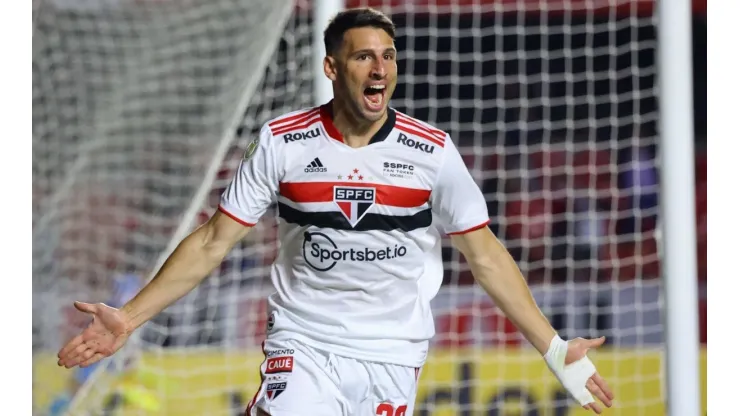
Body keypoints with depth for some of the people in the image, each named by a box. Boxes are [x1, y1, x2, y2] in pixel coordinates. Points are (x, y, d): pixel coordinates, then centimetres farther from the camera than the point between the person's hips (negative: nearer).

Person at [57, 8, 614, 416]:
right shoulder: (281, 142, -3)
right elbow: (213, 243, 2)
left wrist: (554, 350, 0)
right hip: (302, 348, -1)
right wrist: (129, 319, -6)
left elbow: (485, 255, 4)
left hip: (392, 358, 1)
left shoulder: (432, 151, -2)